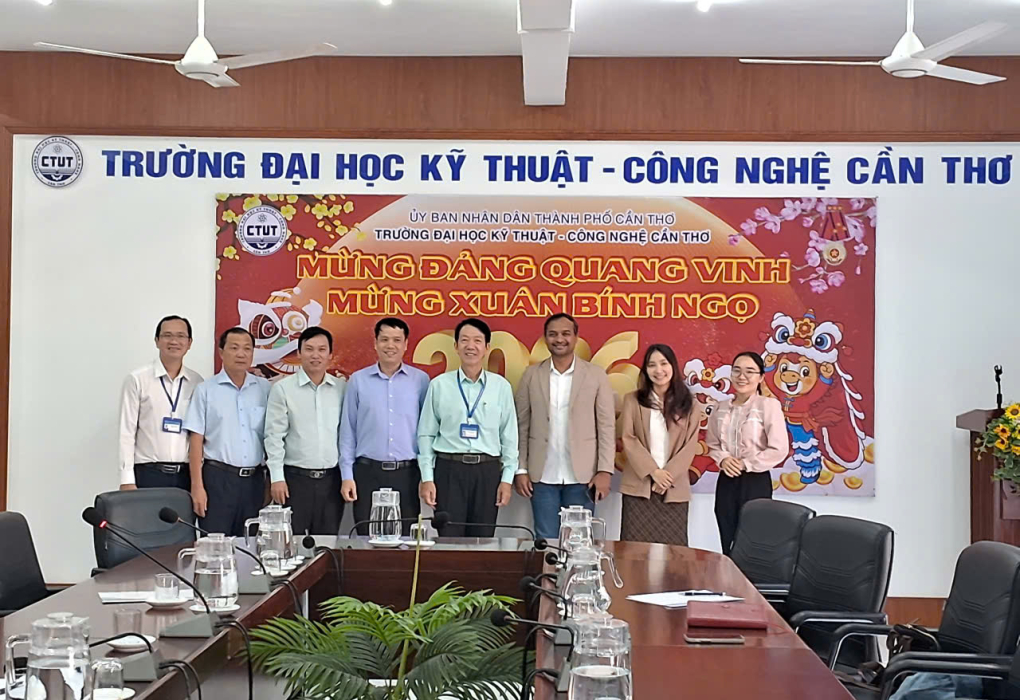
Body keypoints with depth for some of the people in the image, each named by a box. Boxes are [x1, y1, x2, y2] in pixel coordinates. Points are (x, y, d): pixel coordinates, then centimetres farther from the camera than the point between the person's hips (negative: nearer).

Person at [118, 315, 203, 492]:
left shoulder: (197, 382, 8)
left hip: (186, 475, 3)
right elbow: (127, 432, -2)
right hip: (148, 474, -3)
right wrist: (127, 480, -8)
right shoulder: (137, 380, -1)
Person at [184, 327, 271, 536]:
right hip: (218, 477, -3)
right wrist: (197, 486, -8)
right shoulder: (206, 390, 0)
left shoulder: (264, 389, 7)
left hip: (254, 479, 3)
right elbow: (196, 441, -2)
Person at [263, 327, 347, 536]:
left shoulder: (342, 388, 6)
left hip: (331, 479, 2)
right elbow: (275, 436, -3)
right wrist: (277, 478, -7)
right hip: (295, 478, -2)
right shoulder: (282, 389, -1)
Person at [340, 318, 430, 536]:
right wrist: (347, 475, 0)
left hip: (407, 473, 0)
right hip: (368, 472, 0)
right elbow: (348, 431, 6)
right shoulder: (358, 380, 4)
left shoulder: (420, 380, 3)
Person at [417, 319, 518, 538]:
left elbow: (509, 436, 7)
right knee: (448, 539, -3)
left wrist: (507, 478, 3)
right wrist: (427, 478, 0)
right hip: (449, 469, -1)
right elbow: (426, 434, 5)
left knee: (482, 540, 5)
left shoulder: (501, 387, 5)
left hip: (487, 471, 1)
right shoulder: (439, 385, 4)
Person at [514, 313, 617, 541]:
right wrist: (520, 470, -1)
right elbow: (521, 427, 5)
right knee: (546, 541, 4)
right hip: (543, 476, 1)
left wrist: (605, 471, -7)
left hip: (581, 476, -1)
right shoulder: (532, 375, 5)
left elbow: (606, 426, 0)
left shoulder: (596, 375, 1)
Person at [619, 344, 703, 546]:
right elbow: (629, 440, -1)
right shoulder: (633, 400, 6)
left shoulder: (690, 406, 7)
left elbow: (690, 446, 2)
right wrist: (653, 472, -11)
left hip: (674, 489, 1)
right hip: (639, 486, 0)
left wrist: (668, 474, -11)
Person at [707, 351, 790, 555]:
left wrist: (745, 464, -15)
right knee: (728, 546, 10)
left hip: (755, 482, -5)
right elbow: (712, 443, 15)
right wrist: (722, 459, -6)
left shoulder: (768, 405, -10)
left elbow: (779, 449, -15)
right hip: (726, 481, 5)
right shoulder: (721, 408, 7)